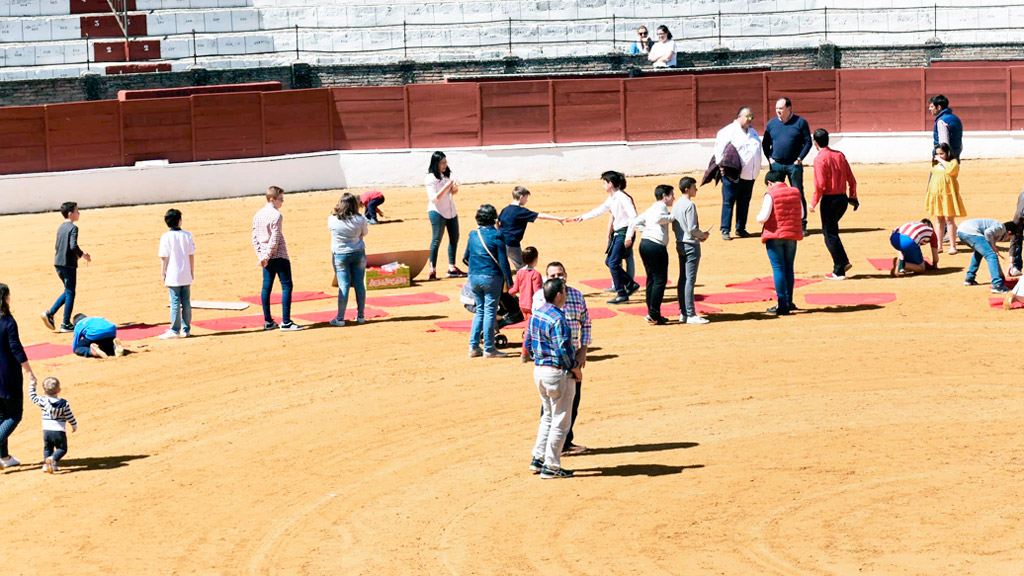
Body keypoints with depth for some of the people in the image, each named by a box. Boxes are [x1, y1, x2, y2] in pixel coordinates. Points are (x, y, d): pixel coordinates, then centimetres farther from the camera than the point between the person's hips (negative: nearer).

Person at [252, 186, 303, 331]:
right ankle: (285, 322, -8)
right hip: (279, 256, -8)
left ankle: (268, 321, 12)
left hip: (266, 259, 8)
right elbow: (275, 239, -18)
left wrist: (261, 255, 7)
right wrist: (266, 257, -11)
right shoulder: (276, 215, -15)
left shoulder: (258, 215, 10)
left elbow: (255, 238, 10)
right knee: (286, 286, -4)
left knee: (266, 287, 10)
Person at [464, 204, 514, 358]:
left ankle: (473, 346, 14)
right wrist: (510, 282, -7)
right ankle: (488, 349, 2)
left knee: (479, 310, 16)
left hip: (474, 277, 5)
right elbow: (503, 262, -12)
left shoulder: (473, 235, 6)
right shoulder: (496, 236, -10)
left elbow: (466, 258, 17)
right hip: (491, 277, -5)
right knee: (490, 311, 0)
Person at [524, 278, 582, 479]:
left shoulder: (536, 315, 5)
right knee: (561, 421, 3)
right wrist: (576, 369, -9)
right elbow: (563, 350, -23)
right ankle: (551, 466, 7)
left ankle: (538, 458, 24)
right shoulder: (558, 319, -21)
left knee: (548, 416, 23)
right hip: (556, 372, -9)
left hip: (539, 370, 9)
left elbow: (528, 343, 12)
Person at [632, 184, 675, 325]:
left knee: (651, 279, 13)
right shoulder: (661, 206, -4)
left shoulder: (651, 208, 23)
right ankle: (653, 315, -9)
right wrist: (671, 217, -9)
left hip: (644, 244, 10)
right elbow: (658, 219, -23)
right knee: (660, 280, -6)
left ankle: (652, 314, 15)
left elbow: (636, 221, 24)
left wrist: (645, 231, 15)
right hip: (656, 245, -10)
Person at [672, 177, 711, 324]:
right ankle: (691, 315, -7)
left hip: (680, 244, 9)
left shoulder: (676, 205, 10)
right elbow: (692, 228, -21)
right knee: (690, 280, -7)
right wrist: (702, 235, -2)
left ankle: (683, 313, 15)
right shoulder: (689, 205, -17)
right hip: (691, 245, -9)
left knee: (683, 279, 11)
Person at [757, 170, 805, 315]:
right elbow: (801, 214, 13)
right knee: (789, 269, 16)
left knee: (778, 269, -2)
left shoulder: (770, 195, -11)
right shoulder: (795, 192, 5)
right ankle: (789, 302, 22)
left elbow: (763, 217, -16)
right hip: (792, 235, 5)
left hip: (775, 235, -5)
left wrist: (758, 217, 6)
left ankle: (782, 305, -4)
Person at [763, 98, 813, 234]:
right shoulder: (771, 124, 9)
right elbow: (765, 143, 15)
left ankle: (802, 225, 3)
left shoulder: (800, 122, 1)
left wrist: (799, 159, -6)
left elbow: (808, 142, 2)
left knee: (798, 194, -1)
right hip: (776, 165, 2)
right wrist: (770, 158, 2)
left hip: (794, 165, -2)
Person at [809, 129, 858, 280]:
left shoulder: (820, 159, -12)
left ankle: (839, 271, 4)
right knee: (831, 231, 22)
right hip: (843, 198, 7)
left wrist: (814, 203, -9)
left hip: (829, 199, -7)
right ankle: (844, 261, 18)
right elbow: (851, 179, 9)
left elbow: (820, 184, -18)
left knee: (830, 234, 2)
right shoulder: (840, 155, 8)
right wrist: (853, 196, 21)